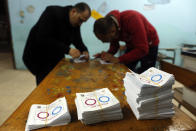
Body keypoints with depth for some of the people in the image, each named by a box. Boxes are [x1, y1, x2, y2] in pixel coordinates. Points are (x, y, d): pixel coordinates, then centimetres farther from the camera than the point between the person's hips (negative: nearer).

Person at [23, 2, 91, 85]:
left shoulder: (76, 24, -3)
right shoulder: (52, 13, -23)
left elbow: (78, 41, 4)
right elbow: (43, 39, -31)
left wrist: (84, 51, -18)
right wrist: (68, 50, -35)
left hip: (56, 58, 6)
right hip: (39, 58, -6)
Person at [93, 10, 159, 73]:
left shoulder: (131, 19, -37)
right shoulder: (108, 22, -17)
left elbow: (142, 49, -36)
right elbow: (114, 45, -5)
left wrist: (118, 59, -39)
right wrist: (108, 54, -25)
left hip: (149, 45, -5)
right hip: (131, 45, 5)